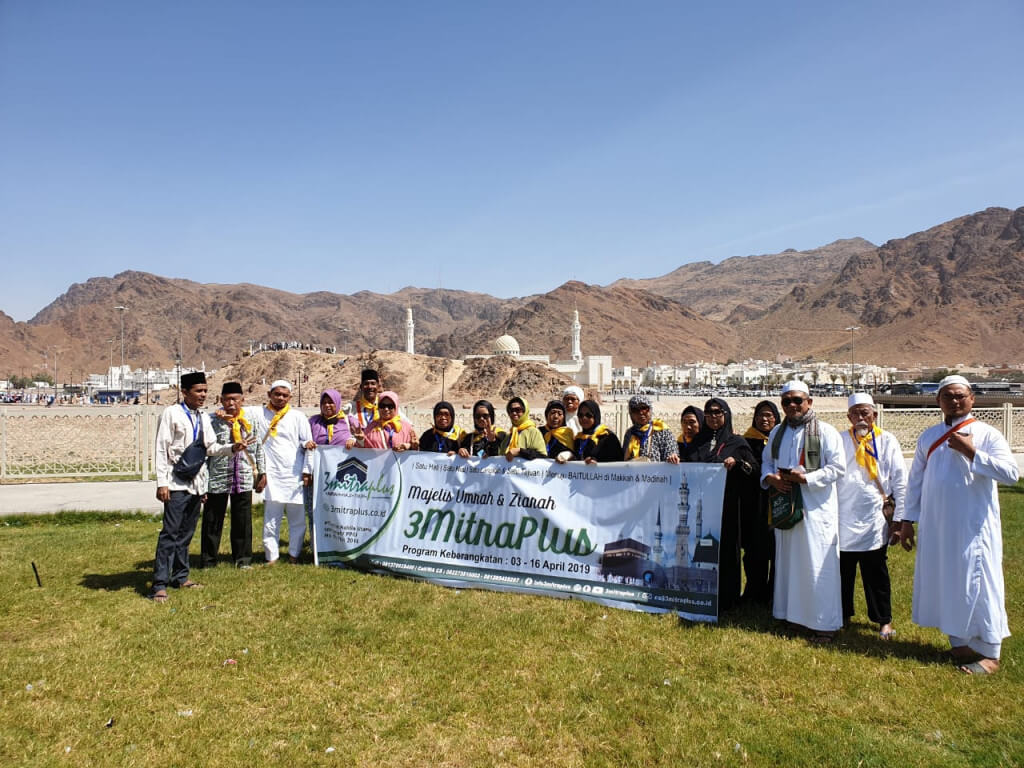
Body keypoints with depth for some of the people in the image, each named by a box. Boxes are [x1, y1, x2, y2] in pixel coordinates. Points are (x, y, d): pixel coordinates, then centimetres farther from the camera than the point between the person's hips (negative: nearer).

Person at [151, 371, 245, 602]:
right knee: (170, 533, -9)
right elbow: (161, 449, -9)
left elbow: (211, 447, 15)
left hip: (196, 483, 7)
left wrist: (232, 447, -5)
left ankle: (180, 576, 24)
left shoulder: (204, 418, 13)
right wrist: (162, 483, -14)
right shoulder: (171, 413, -6)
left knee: (186, 532, 13)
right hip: (177, 484, -7)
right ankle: (160, 584, -5)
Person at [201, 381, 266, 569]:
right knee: (213, 520, 6)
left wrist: (262, 473, 11)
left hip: (244, 478, 2)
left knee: (243, 520, 8)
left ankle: (242, 558, 21)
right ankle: (208, 560, 18)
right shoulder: (212, 420, -1)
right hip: (217, 478, -2)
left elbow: (258, 448, 13)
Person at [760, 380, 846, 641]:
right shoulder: (777, 433, 13)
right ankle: (792, 613, 23)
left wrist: (806, 478, -18)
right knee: (788, 560, 11)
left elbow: (838, 466, -9)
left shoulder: (825, 431, -5)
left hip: (816, 507, -6)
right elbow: (766, 460, 18)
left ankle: (825, 622, 3)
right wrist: (770, 477, -3)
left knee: (818, 563, -5)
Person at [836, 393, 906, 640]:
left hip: (874, 520, -1)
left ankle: (884, 620, 20)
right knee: (843, 571, 9)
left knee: (876, 573, 6)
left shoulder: (887, 441, 2)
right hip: (844, 519, 1)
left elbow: (900, 480, 2)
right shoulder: (840, 441, 4)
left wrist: (900, 517, -2)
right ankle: (843, 615, 24)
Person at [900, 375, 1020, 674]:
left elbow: (1012, 473, -16)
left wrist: (972, 453, -23)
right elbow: (915, 480, 11)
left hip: (973, 527, -4)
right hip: (935, 526, 5)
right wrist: (908, 519, 9)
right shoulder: (928, 436, 8)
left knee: (978, 585, 0)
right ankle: (959, 643, 25)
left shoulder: (986, 434, -5)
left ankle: (989, 653, 12)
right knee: (945, 582, 11)